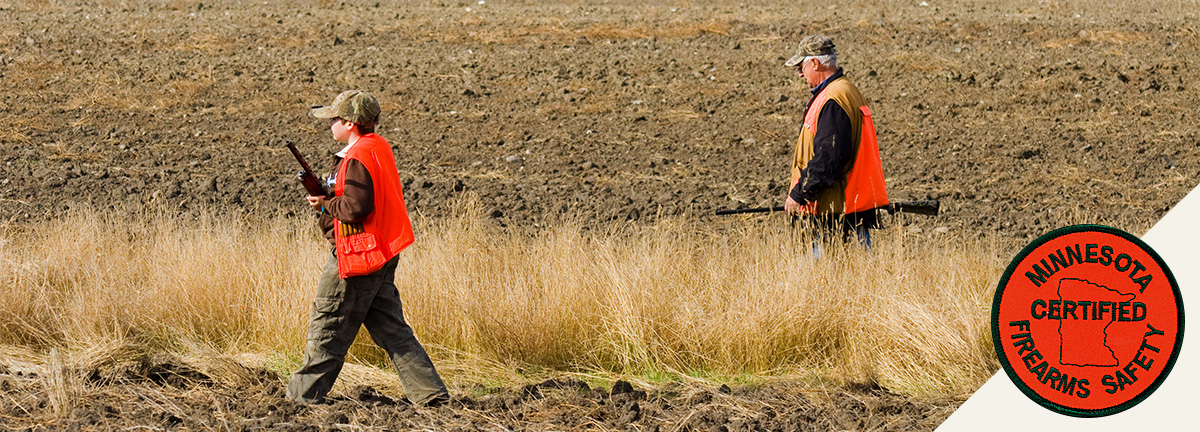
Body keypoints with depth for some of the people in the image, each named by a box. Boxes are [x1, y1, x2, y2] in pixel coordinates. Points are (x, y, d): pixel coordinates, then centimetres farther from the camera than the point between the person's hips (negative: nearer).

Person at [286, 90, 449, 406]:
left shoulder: (357, 158, -18)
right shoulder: (380, 148, 12)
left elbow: (356, 207, -25)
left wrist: (325, 204, -8)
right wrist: (327, 198, 7)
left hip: (355, 258, -9)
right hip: (383, 255, 9)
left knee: (328, 325, 1)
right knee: (390, 327, 9)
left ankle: (305, 392, 9)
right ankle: (430, 391, 4)